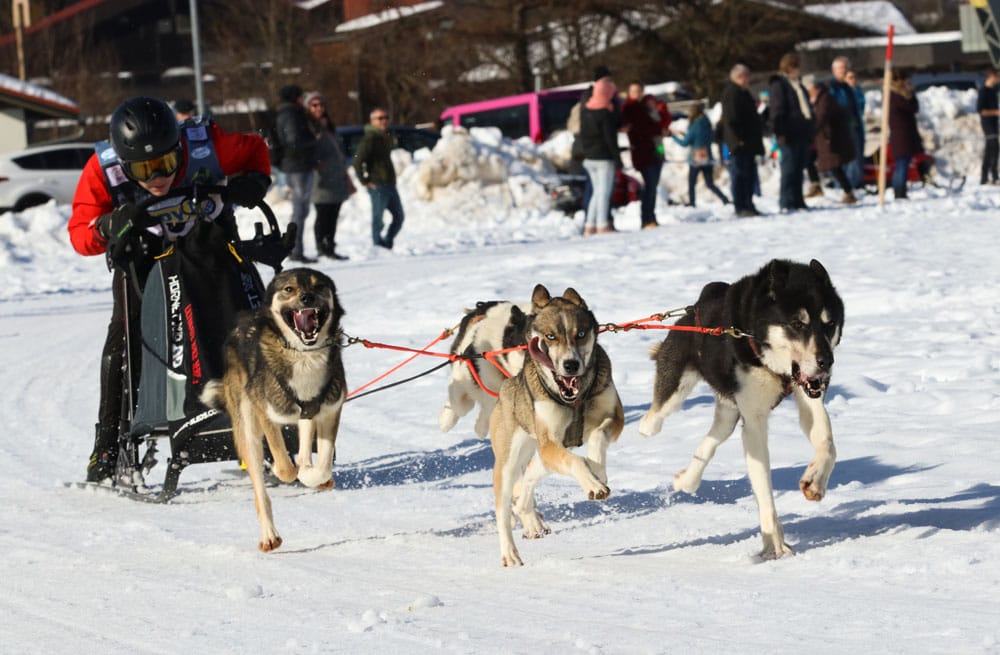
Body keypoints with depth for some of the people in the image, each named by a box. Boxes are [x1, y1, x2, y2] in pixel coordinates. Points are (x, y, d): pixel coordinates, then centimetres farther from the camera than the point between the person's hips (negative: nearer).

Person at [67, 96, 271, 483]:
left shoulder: (207, 147, -34)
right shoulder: (103, 171, -33)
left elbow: (254, 150, -12)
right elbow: (80, 234, -27)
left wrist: (254, 183, -33)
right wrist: (110, 227, -48)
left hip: (207, 243, 1)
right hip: (142, 255, -1)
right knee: (127, 337, -14)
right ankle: (109, 444, -6)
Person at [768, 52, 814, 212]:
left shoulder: (798, 85, 21)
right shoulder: (778, 84, -3)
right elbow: (777, 110, -10)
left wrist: (810, 132, 19)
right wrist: (780, 133, -18)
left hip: (802, 133, 8)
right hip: (789, 135, -8)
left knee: (798, 169, 9)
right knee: (789, 168, -9)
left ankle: (797, 201, 13)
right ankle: (787, 203, -7)